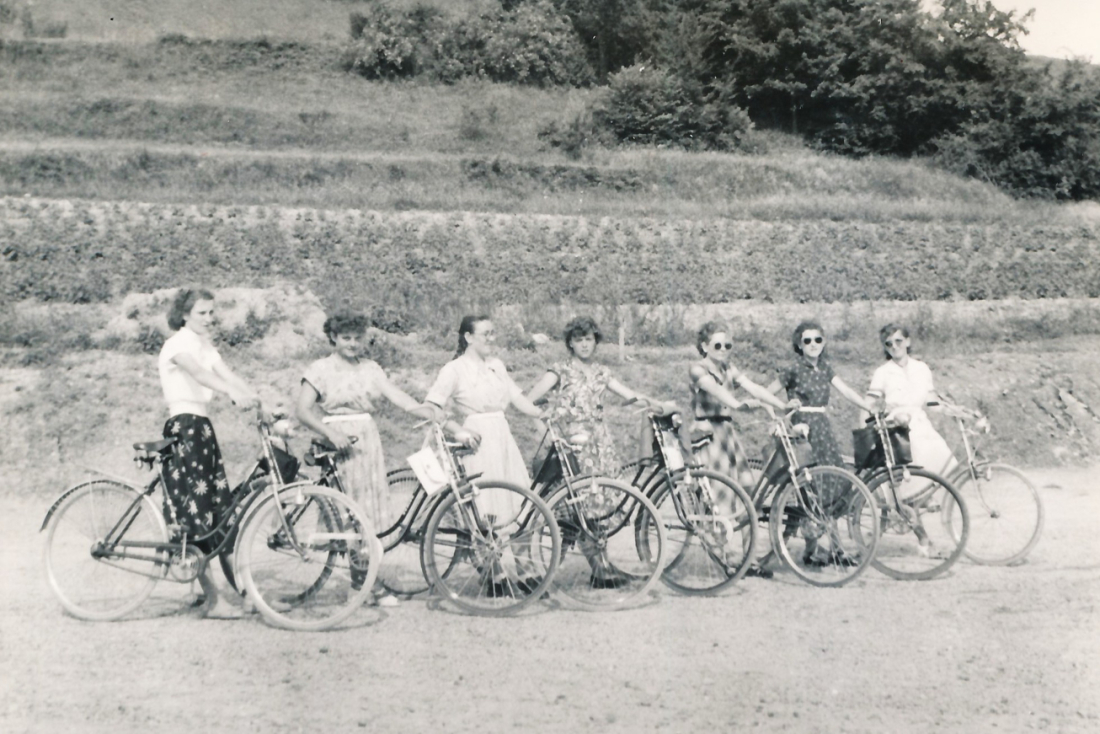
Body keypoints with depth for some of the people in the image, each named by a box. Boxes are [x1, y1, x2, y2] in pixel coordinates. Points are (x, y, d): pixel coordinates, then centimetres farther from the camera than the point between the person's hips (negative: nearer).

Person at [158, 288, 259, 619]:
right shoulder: (178, 344, -7)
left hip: (202, 427, 9)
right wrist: (236, 395, -44)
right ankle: (212, 598, -8)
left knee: (216, 510, 7)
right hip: (184, 426, -9)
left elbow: (228, 375, 4)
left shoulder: (206, 347, 18)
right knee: (194, 512, -9)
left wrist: (262, 402, -13)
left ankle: (209, 593, 15)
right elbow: (199, 374, -27)